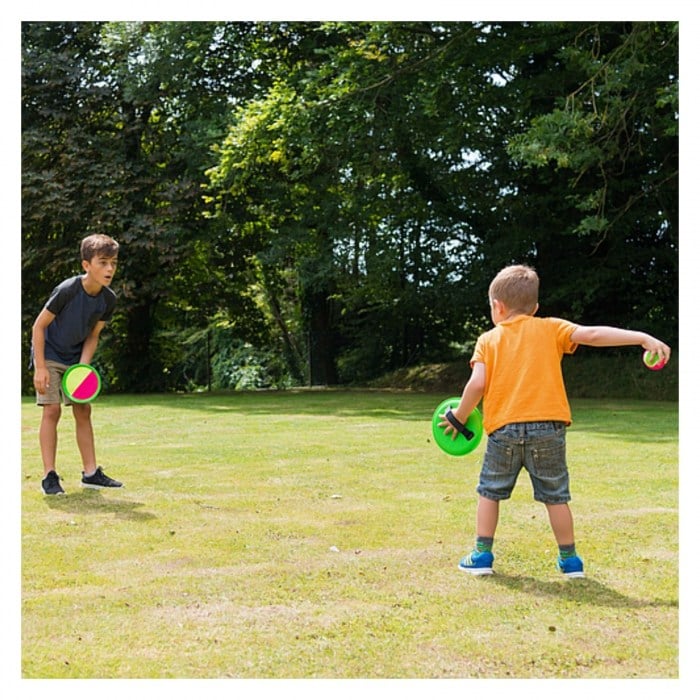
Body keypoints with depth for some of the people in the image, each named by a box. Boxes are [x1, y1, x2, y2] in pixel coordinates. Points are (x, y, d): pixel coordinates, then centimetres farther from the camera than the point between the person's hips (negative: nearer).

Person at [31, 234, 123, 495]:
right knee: (52, 410, -12)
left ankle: (91, 473, 10)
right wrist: (40, 368, -21)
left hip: (76, 359, 6)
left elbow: (92, 336, 0)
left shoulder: (109, 299, -10)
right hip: (49, 355, -6)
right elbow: (38, 326, -19)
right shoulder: (67, 290, -27)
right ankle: (49, 476, -7)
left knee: (83, 411, 4)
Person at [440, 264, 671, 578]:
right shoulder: (550, 329, 8)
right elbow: (592, 334, -3)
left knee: (489, 492, 15)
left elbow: (477, 384, -4)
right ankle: (569, 559, 18)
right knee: (555, 496, 13)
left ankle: (482, 556, 15)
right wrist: (643, 338, -5)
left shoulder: (488, 340, 7)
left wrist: (459, 417, 9)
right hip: (548, 428, 1)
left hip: (504, 429, 0)